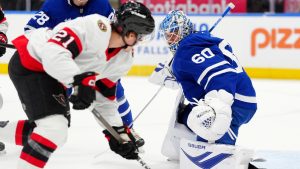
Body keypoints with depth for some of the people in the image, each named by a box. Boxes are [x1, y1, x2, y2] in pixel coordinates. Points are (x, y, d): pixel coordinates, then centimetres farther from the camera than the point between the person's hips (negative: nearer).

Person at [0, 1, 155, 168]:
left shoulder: (124, 59, 5)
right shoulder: (96, 26, -24)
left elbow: (104, 97, 15)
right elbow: (53, 51, -33)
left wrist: (118, 130, 10)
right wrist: (80, 79, -40)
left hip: (52, 78, 10)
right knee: (55, 129, -20)